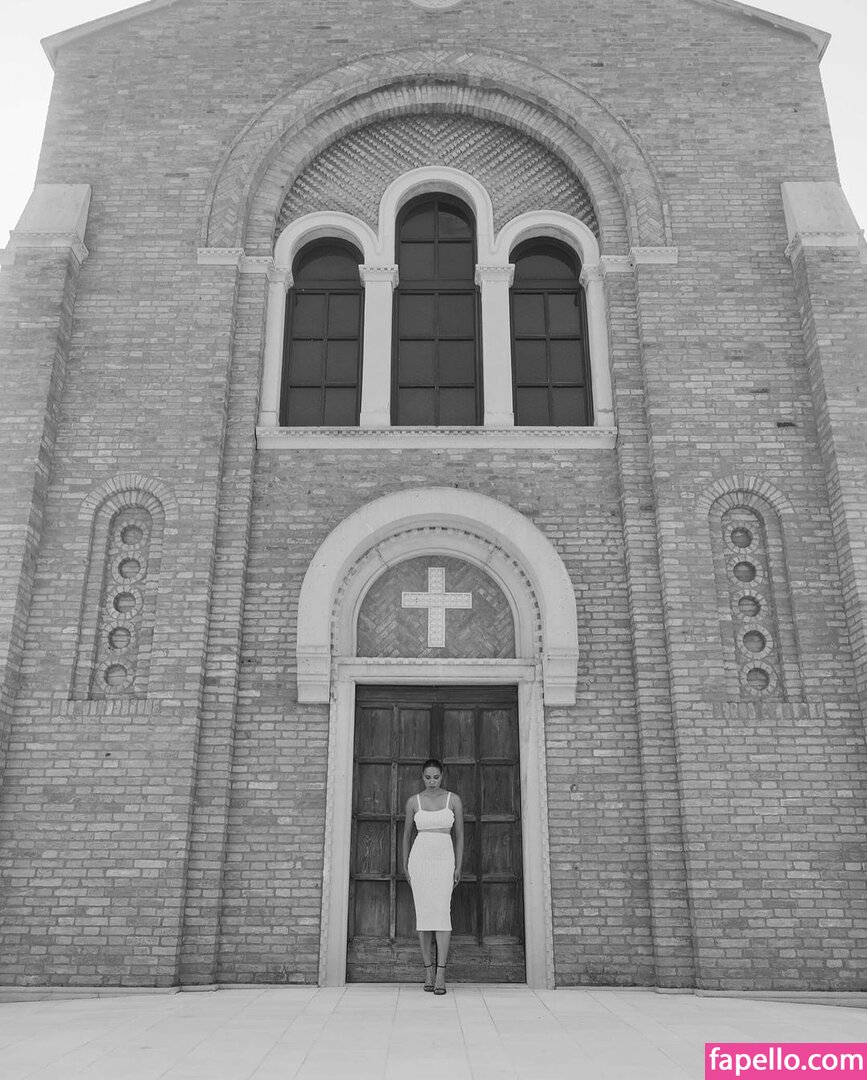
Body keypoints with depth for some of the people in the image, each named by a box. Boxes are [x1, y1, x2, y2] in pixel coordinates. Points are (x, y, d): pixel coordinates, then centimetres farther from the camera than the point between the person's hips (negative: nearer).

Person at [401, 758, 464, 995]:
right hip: (420, 858, 1)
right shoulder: (413, 801, 4)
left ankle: (441, 974, -12)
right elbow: (407, 834, 14)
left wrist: (458, 867, 1)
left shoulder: (453, 799, 2)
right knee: (423, 914, 0)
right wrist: (405, 865, 11)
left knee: (442, 913, -12)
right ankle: (428, 971, 10)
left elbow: (459, 834, 6)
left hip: (444, 860, -1)